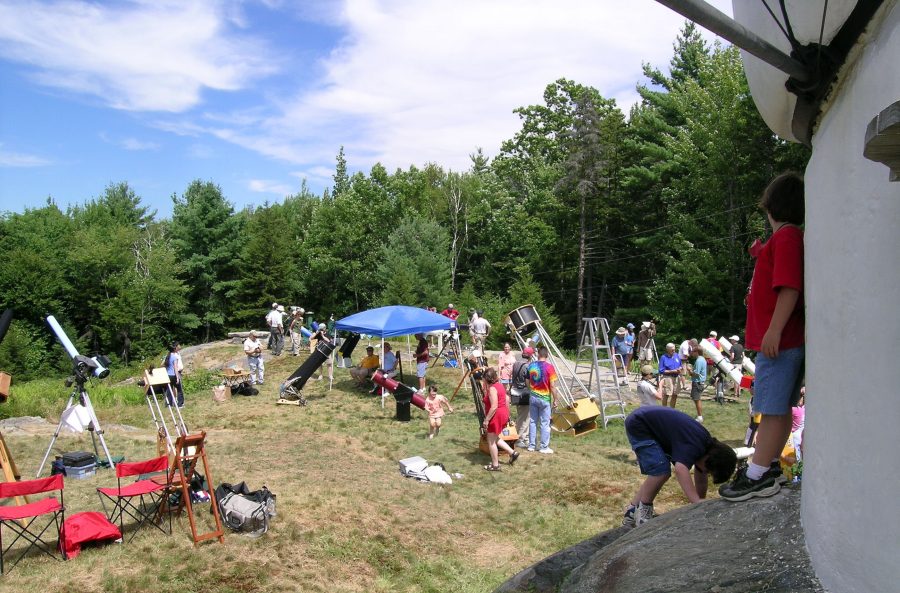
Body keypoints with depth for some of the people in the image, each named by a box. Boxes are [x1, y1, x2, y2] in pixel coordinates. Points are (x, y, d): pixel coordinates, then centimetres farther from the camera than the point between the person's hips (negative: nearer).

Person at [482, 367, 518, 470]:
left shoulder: (492, 389, -22)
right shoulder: (500, 385, 6)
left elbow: (494, 407, -26)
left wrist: (486, 420, -22)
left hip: (496, 416, -9)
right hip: (503, 413, 10)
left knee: (491, 441, 5)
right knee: (494, 438, 23)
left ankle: (495, 465, 13)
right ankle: (512, 453, 20)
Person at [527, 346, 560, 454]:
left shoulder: (531, 366, 0)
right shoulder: (549, 367, -13)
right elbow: (552, 386, -13)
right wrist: (555, 399, -5)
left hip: (533, 397, 4)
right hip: (545, 398, -4)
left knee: (533, 421, 12)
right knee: (545, 423, 4)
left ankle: (531, 445, 17)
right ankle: (544, 447, 9)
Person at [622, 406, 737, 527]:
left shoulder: (708, 445, 1)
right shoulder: (694, 446, -29)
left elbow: (701, 479, 14)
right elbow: (681, 469, -47)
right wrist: (698, 502, -51)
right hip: (637, 424, -10)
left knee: (659, 473, 12)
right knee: (661, 470, -19)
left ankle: (632, 513, 20)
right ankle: (642, 512, -1)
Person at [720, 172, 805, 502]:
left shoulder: (787, 236, -12)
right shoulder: (789, 237, 19)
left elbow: (790, 288, -22)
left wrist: (773, 330, -25)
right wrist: (760, 256, 26)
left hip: (779, 340, -11)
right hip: (785, 339, 11)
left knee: (772, 408, -9)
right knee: (780, 407, 16)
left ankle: (758, 477, -6)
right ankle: (770, 466, 25)